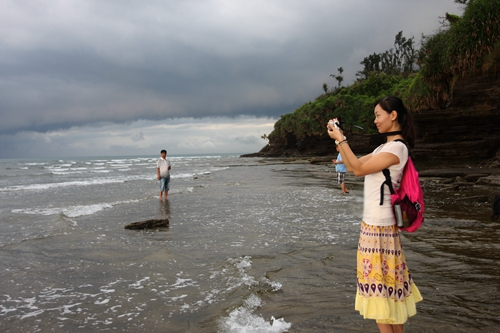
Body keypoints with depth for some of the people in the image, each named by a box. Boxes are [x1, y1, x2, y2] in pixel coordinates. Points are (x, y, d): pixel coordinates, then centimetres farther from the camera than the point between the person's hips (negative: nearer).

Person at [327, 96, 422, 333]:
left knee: (378, 281, -2)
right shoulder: (384, 147, 15)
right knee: (389, 278, 15)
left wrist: (341, 139, -17)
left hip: (379, 226, -10)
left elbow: (359, 169, -19)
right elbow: (352, 166, 17)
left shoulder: (397, 148, -15)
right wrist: (338, 140, 8)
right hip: (374, 222, 10)